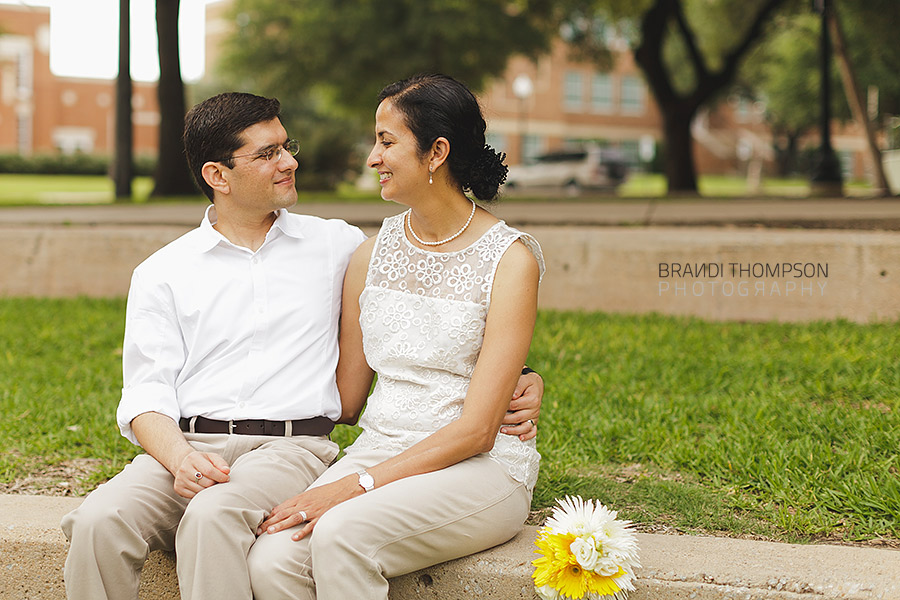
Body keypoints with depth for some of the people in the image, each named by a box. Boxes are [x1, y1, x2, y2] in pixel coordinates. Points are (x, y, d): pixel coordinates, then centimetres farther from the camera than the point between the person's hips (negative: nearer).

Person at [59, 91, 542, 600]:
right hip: (186, 446, 2)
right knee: (99, 521, -29)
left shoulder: (338, 247, 16)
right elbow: (147, 393, 6)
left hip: (291, 447, -1)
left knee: (213, 517, -35)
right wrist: (179, 456, -16)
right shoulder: (161, 274, 14)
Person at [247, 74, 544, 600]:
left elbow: (477, 429, -13)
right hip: (378, 450, 5)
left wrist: (359, 484, -19)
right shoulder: (372, 256, 10)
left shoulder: (510, 259, -7)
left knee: (341, 533, -33)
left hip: (481, 469, -4)